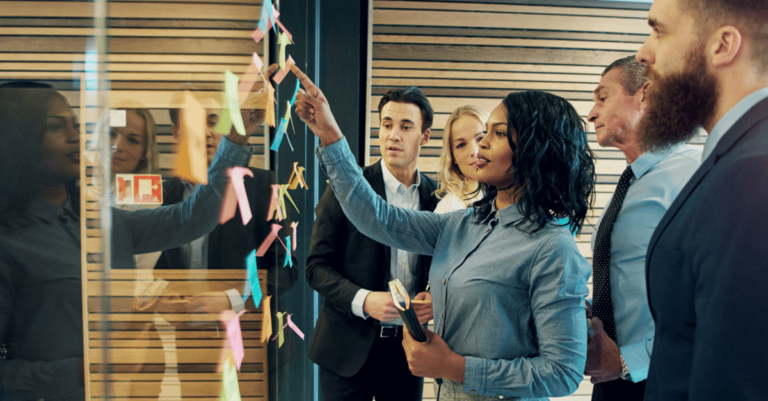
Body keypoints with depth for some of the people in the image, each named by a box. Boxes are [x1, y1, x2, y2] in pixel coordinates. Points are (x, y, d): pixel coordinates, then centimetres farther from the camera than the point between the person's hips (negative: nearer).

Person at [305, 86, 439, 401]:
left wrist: (433, 299, -10)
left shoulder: (438, 198, 1)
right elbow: (317, 266, -7)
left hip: (408, 347, 3)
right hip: (349, 347, -2)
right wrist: (363, 300, -20)